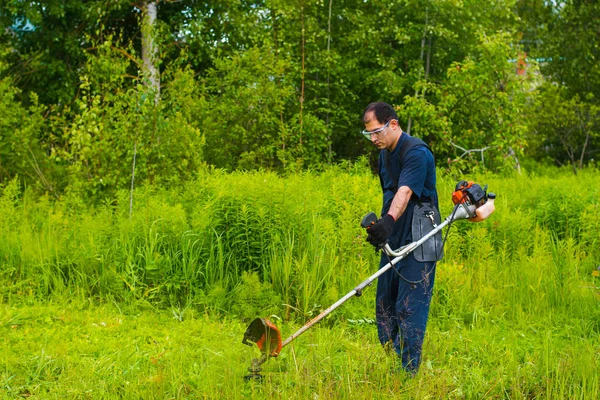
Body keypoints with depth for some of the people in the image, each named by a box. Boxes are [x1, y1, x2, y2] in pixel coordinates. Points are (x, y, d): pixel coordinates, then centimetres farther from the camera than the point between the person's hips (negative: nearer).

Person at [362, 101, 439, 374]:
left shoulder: (416, 152, -16)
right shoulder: (384, 155, 14)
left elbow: (405, 191, -32)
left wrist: (389, 220, -47)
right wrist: (379, 225, 17)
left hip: (419, 241, -9)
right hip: (393, 240, 9)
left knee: (410, 306, -10)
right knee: (385, 303, 11)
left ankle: (409, 370, -6)